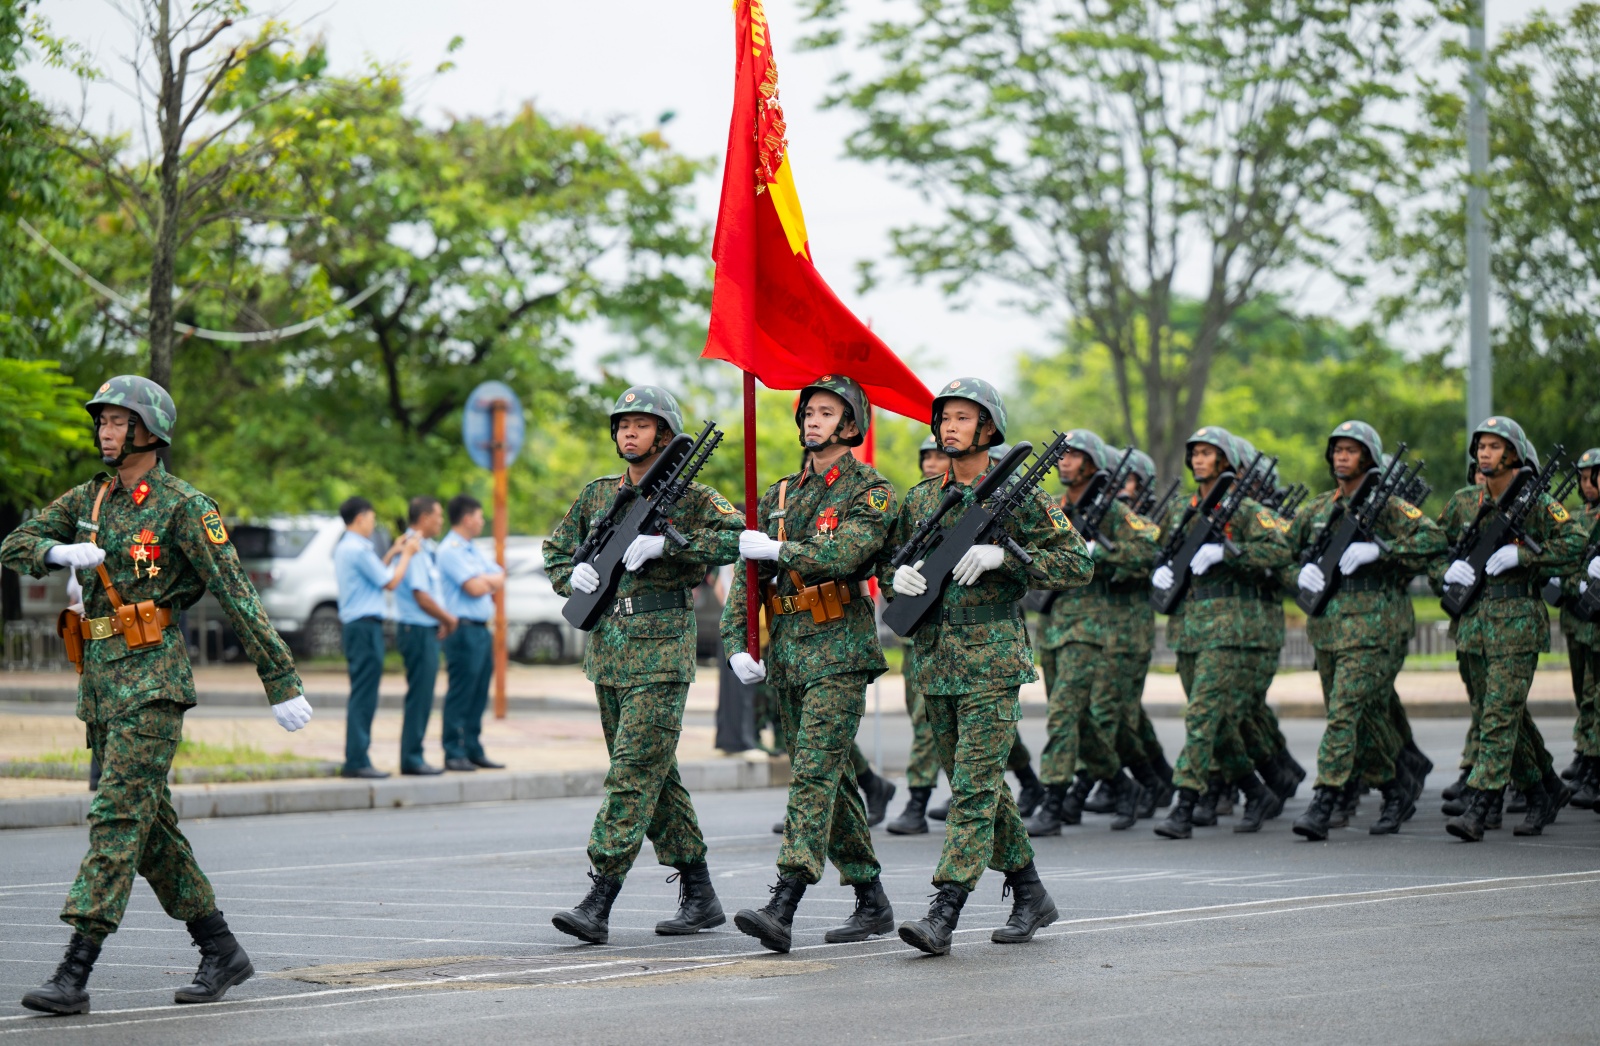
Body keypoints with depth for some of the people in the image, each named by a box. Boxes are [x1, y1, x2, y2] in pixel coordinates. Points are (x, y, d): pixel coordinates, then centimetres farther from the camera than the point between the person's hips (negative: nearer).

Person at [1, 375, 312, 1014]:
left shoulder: (183, 506, -7)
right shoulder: (88, 499, 14)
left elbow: (237, 596, -10)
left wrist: (281, 684, -13)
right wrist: (59, 553, -14)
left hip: (153, 678, -8)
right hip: (100, 679, 8)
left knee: (117, 816, -13)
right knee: (147, 824, 10)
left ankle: (75, 973, -17)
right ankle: (221, 952, 20)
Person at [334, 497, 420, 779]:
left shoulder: (345, 547, 17)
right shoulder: (358, 549, -15)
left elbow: (375, 573, 21)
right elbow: (391, 582, -10)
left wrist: (395, 552, 23)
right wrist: (407, 554, 2)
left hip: (353, 625, 11)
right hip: (364, 626, -11)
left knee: (360, 695, 12)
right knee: (363, 695, -10)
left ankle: (355, 759, 13)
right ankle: (357, 761, -11)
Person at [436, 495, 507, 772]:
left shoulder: (473, 551, 21)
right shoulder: (450, 550, -10)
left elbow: (500, 579, 16)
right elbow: (474, 588, -18)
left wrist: (485, 580, -5)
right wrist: (491, 581, 3)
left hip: (481, 630, 9)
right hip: (464, 629, -9)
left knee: (479, 695, 11)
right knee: (460, 695, -7)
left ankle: (473, 750, 16)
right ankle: (454, 754, -5)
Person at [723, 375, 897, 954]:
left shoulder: (869, 489, -2)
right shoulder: (781, 493, 17)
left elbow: (847, 552, -20)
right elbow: (746, 571, 14)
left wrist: (780, 551, -18)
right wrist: (737, 642, 3)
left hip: (839, 650, -7)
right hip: (786, 649, 7)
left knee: (814, 774, -15)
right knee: (829, 778, 10)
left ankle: (782, 908, -25)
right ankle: (872, 901, 18)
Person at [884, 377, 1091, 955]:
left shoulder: (1017, 493, -3)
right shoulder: (920, 499, 12)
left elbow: (1077, 563, -6)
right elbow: (885, 561, 20)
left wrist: (1002, 555, -17)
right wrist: (898, 576, -4)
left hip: (993, 658, -6)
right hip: (935, 661, 6)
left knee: (975, 784, -11)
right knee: (975, 782, 12)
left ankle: (944, 913, -16)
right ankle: (1030, 895, 24)